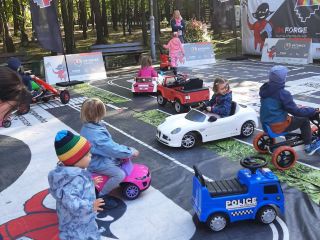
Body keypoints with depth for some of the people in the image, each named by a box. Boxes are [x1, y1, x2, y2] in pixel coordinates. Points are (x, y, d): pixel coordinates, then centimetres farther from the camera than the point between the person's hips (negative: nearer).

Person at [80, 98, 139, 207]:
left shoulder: (87, 126, -2)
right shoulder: (97, 134, -34)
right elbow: (113, 149, -32)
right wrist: (131, 152, -19)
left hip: (95, 157, 10)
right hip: (97, 163, -10)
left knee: (119, 159, 19)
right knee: (120, 174, -20)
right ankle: (102, 196, -2)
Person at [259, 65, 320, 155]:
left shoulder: (264, 89, 3)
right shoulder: (282, 93, -22)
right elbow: (295, 111, -18)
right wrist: (313, 111, -5)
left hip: (266, 123, 8)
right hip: (278, 125, -8)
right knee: (304, 120, 6)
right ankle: (308, 147, 16)